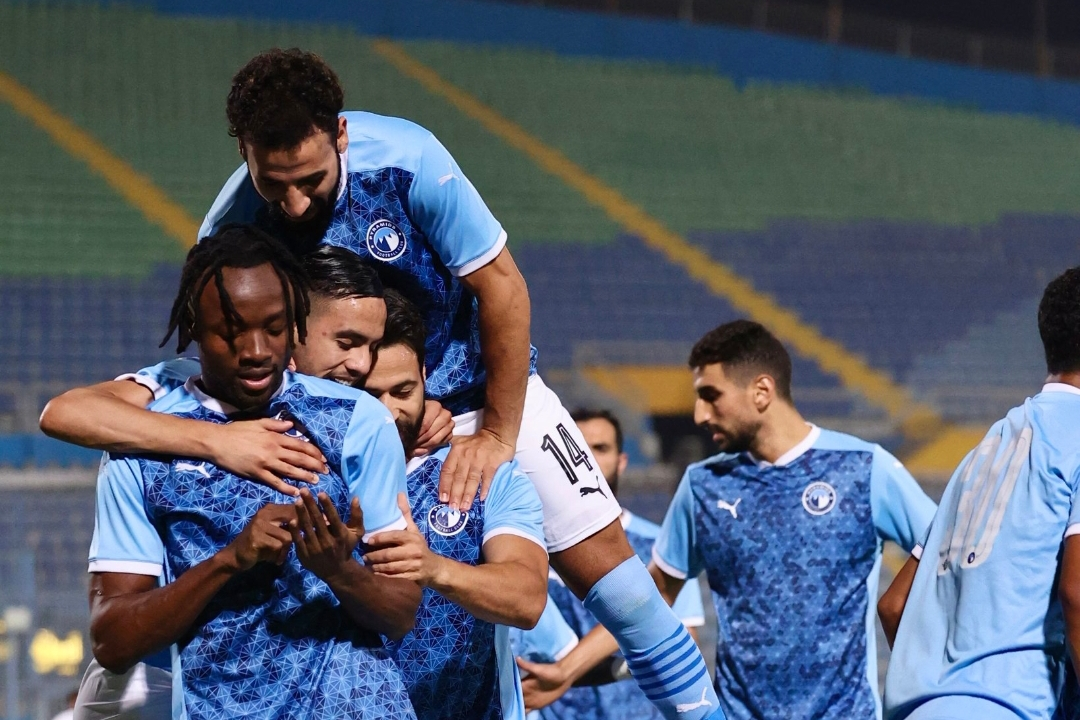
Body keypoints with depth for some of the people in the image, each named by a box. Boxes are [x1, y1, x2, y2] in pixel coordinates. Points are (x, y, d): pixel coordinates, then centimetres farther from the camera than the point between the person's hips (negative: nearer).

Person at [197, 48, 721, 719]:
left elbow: (501, 287, -19)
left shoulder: (405, 159, -28)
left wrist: (498, 433, -14)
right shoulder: (230, 232, -22)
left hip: (486, 390, -1)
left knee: (605, 565, -4)